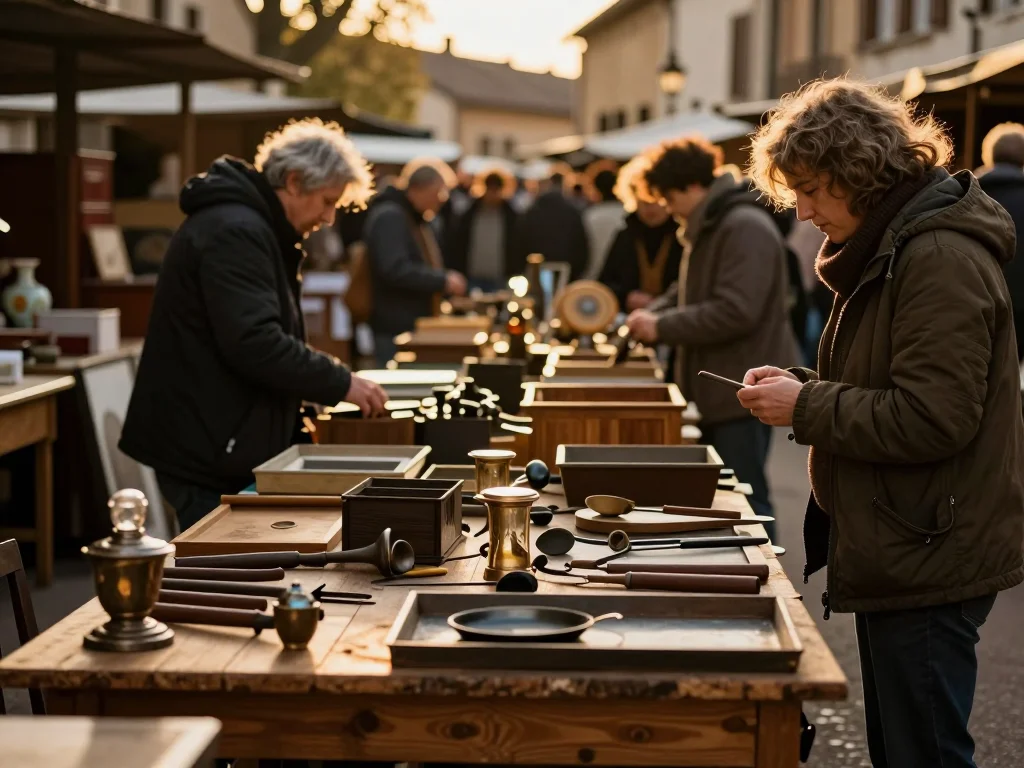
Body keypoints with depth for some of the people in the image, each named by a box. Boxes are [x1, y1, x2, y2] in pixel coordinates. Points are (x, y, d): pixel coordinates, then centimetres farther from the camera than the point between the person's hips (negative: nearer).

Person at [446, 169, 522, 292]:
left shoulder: (512, 218, 3)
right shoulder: (468, 217, 6)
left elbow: (519, 249, 2)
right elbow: (456, 247, 7)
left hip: (500, 282, -1)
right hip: (472, 280, 1)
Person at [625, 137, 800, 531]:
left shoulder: (745, 228, -19)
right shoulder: (707, 229, 15)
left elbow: (734, 312, -27)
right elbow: (689, 292, 24)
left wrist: (662, 327, -20)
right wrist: (652, 312, 5)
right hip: (715, 390, 10)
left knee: (745, 499, -5)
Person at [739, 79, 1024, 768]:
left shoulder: (941, 259, -19)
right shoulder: (886, 249, 14)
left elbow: (932, 419, -24)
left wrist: (806, 408, -16)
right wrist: (802, 384, 5)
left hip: (930, 563, -11)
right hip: (897, 556, 11)